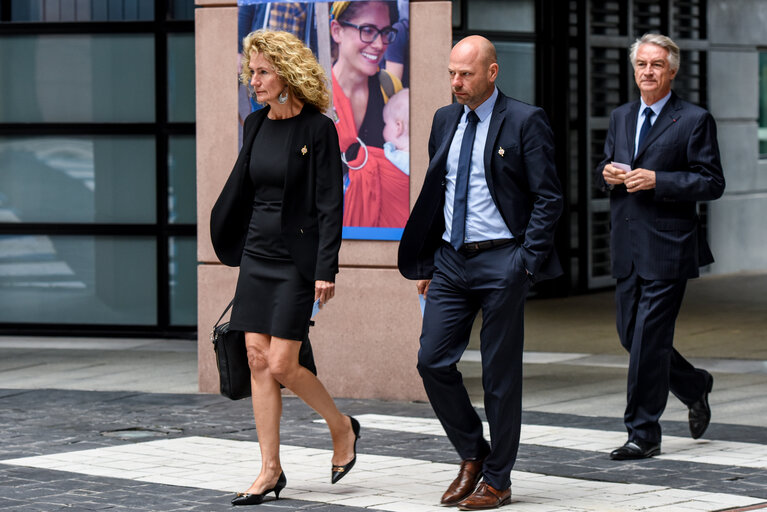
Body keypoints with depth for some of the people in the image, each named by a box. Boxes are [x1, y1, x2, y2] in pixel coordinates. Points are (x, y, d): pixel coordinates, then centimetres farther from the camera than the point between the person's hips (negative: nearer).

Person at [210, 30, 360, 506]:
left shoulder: (318, 129, -11)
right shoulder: (257, 124, 8)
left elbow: (330, 205, -13)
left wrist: (326, 270, -17)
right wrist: (224, 238, 27)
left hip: (297, 259, -7)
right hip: (257, 253, 7)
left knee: (281, 365, -8)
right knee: (258, 361, 2)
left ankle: (342, 428, 18)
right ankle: (271, 470, 7)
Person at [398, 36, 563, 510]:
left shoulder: (525, 122, -7)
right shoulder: (445, 120, 11)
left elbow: (548, 198, -7)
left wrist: (526, 262, -14)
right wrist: (425, 262, 13)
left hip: (501, 262, -6)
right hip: (451, 259, 6)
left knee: (500, 374, 1)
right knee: (433, 361, 0)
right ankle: (473, 456, 19)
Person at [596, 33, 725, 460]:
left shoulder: (694, 120, -4)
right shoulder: (621, 118, 15)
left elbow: (712, 183, -8)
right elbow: (606, 169, 24)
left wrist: (657, 180, -18)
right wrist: (608, 174, 0)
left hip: (667, 246, -7)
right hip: (627, 246, 7)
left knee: (648, 338, -8)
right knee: (631, 334, 11)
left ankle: (643, 434, 0)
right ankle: (694, 385, 35)